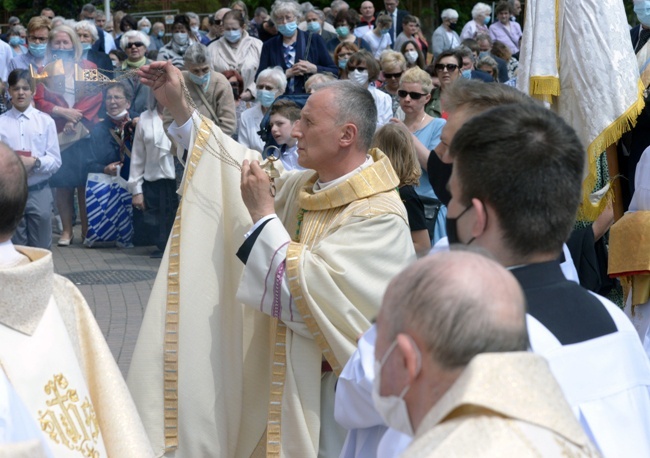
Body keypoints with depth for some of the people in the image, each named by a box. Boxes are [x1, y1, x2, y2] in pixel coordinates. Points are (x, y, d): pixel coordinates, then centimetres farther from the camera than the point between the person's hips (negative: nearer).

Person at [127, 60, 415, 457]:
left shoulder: (381, 217, -22)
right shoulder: (305, 187, 3)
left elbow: (308, 293, -29)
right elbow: (242, 170, 18)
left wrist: (264, 215, -22)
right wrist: (178, 105, 12)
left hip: (335, 390, -8)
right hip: (292, 376, 8)